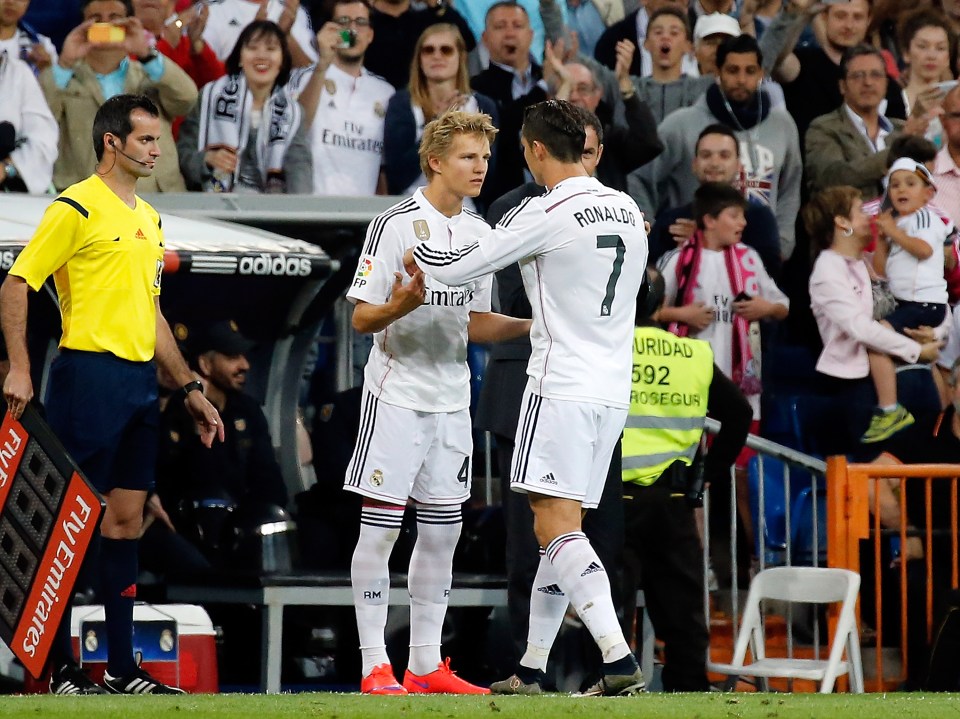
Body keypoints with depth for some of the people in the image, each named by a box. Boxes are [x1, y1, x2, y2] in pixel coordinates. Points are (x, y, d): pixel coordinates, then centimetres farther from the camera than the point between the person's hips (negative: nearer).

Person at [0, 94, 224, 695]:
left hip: (141, 379, 8)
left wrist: (191, 388, 21)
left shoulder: (149, 218, 18)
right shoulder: (76, 209, -7)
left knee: (127, 519, 8)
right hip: (89, 377, -8)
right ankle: (60, 667, -1)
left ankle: (121, 667, 11)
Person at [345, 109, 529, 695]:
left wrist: (535, 323, 4)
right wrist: (398, 307, -32)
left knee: (442, 531, 8)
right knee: (380, 526, -4)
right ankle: (375, 665, -1)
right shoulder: (396, 225, -11)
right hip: (396, 397, -7)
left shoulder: (480, 233, 10)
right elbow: (361, 318, -11)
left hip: (451, 400, 7)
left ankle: (426, 665, 14)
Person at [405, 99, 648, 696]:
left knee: (558, 527, -12)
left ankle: (621, 662, -25)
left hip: (563, 389, -8)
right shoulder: (628, 211, 12)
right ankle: (531, 670, 17)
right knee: (559, 529, 13)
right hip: (613, 390, 8)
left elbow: (460, 267, -8)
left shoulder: (546, 214, -12)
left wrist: (418, 255, 13)